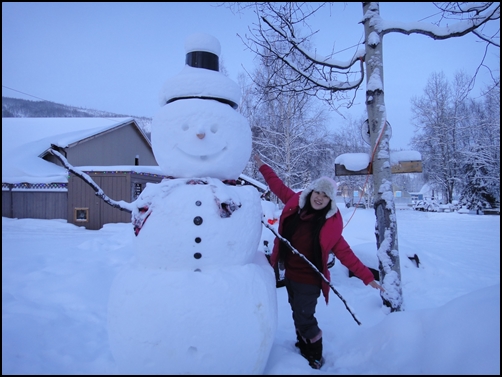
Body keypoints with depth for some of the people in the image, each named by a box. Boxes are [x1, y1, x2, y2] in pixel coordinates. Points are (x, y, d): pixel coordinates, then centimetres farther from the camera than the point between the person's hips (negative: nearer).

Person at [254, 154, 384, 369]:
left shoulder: (330, 225, -17)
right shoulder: (295, 203, -7)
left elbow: (345, 253, -15)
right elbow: (278, 186, 7)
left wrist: (367, 277, -19)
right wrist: (261, 165, 15)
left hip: (308, 279, -5)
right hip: (289, 273, 5)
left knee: (304, 318, 1)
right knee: (298, 314, 21)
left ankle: (315, 358, 27)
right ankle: (302, 347, 45)